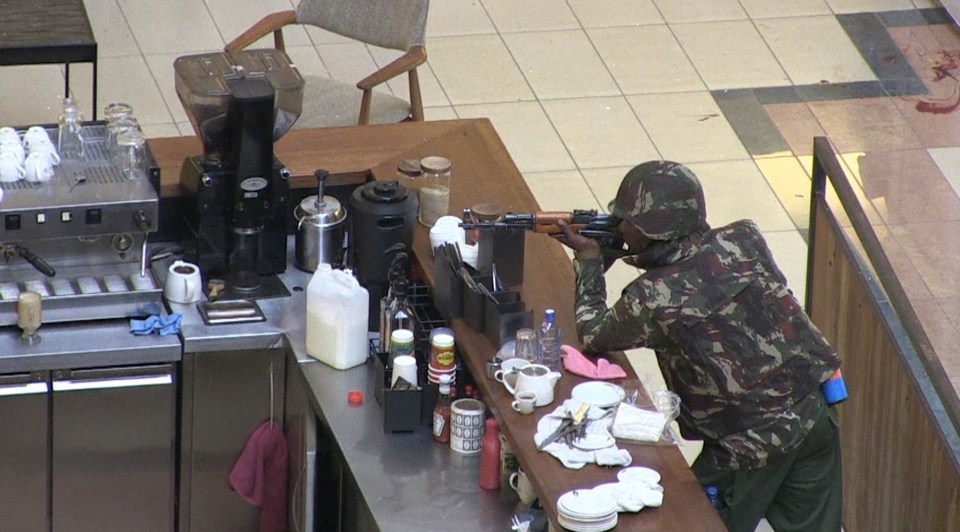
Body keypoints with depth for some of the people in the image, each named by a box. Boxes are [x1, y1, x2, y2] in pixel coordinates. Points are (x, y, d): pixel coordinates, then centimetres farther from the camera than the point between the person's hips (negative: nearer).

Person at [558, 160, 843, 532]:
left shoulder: (652, 300, -17)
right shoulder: (745, 240, -5)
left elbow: (592, 337, 4)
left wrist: (589, 262, 13)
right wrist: (642, 256, 13)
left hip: (754, 443, -5)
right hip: (816, 414, 5)